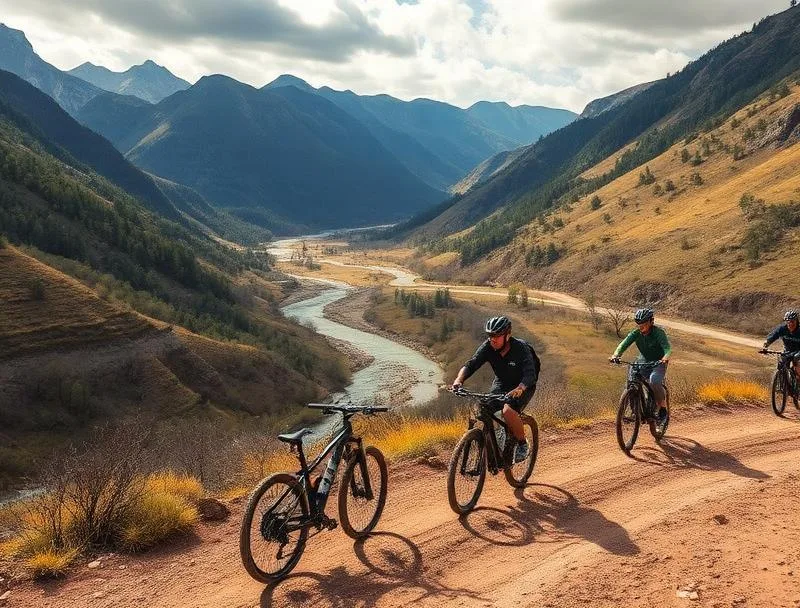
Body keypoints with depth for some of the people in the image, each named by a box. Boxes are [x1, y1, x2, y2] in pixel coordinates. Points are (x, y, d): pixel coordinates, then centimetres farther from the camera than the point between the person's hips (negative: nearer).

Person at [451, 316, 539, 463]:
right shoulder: (488, 347, -15)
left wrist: (519, 389, -56)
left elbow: (530, 375, -36)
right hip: (501, 385, 5)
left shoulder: (521, 348, -26)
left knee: (508, 410, -32)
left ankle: (522, 444, -8)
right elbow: (471, 364, -22)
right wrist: (459, 380, -42)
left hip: (523, 387, -5)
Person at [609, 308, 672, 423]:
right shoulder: (636, 333, -12)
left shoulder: (658, 333, -22)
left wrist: (665, 358, -57)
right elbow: (624, 343, -25)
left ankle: (663, 408, -11)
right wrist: (616, 355, -45)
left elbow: (667, 347, -34)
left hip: (658, 363, -4)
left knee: (654, 381, -31)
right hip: (643, 361, 4)